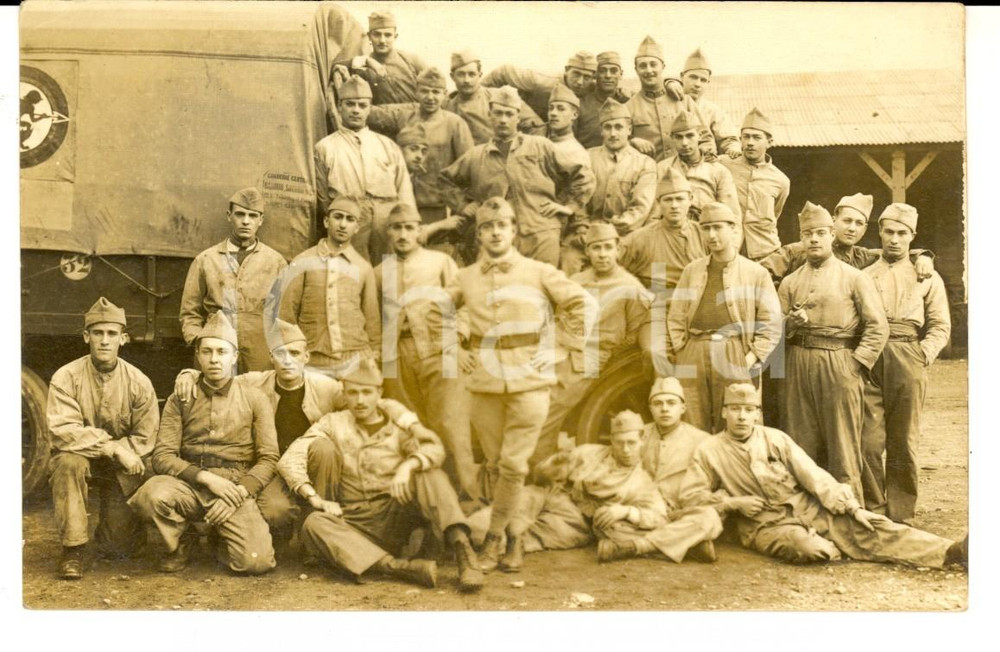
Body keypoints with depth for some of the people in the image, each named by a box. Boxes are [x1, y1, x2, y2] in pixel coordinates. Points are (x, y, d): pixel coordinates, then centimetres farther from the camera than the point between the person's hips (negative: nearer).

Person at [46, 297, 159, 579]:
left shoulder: (138, 382, -13)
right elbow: (61, 431, -24)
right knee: (68, 461, -37)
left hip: (122, 470, 0)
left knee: (122, 545, -10)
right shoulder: (66, 377, -15)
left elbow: (145, 440, -10)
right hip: (81, 459, 0)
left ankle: (109, 528, 32)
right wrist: (113, 447, -30)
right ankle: (74, 547, -19)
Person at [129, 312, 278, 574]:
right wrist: (207, 477, -15)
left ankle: (221, 541, 14)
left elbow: (268, 459, 3)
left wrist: (239, 493, -13)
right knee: (151, 493, -34)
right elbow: (162, 456, 0)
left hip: (236, 488, -1)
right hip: (190, 485, 1)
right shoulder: (180, 400, 9)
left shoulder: (254, 399, 7)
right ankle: (181, 542, 1)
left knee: (257, 561, -24)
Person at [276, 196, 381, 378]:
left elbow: (372, 322, 11)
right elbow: (287, 317, 3)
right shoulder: (303, 263, 1)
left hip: (356, 363, 1)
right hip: (314, 365, -1)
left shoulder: (364, 268, 6)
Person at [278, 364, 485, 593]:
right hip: (354, 521, 1)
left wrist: (408, 466, -32)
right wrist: (315, 499, -15)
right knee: (314, 524, -30)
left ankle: (462, 548, -40)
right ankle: (397, 567, -43)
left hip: (395, 518, -1)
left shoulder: (399, 426, 7)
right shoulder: (334, 424, 9)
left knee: (428, 472, -23)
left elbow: (435, 448, -12)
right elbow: (289, 460, -1)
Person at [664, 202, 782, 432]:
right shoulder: (691, 271, 16)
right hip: (692, 356, 2)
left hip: (734, 357, -2)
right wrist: (673, 353, 3)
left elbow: (771, 322, 4)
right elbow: (676, 318, 13)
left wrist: (753, 357, -6)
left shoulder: (756, 273, 7)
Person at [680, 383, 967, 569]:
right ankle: (840, 551, -3)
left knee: (869, 528, -16)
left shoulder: (776, 438, 6)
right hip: (766, 524, -3)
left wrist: (852, 507, -8)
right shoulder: (709, 451, -2)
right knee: (810, 550, -35)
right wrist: (734, 503, -13)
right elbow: (689, 495, -4)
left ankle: (950, 552, -23)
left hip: (808, 509, 3)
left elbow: (814, 477, 2)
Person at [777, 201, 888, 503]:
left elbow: (878, 327, -1)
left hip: (840, 367, -3)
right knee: (802, 444, 6)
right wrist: (793, 322, -9)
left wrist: (856, 363, -9)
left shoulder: (854, 278, 4)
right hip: (798, 367, 3)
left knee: (843, 445, -1)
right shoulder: (790, 282, 14)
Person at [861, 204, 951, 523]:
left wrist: (923, 354, -5)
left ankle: (900, 515, 14)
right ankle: (872, 512, 8)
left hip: (908, 365, 0)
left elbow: (940, 326, 8)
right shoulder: (864, 275, 14)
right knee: (869, 441, -4)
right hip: (870, 363, 0)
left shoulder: (928, 277, 14)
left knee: (904, 442, 5)